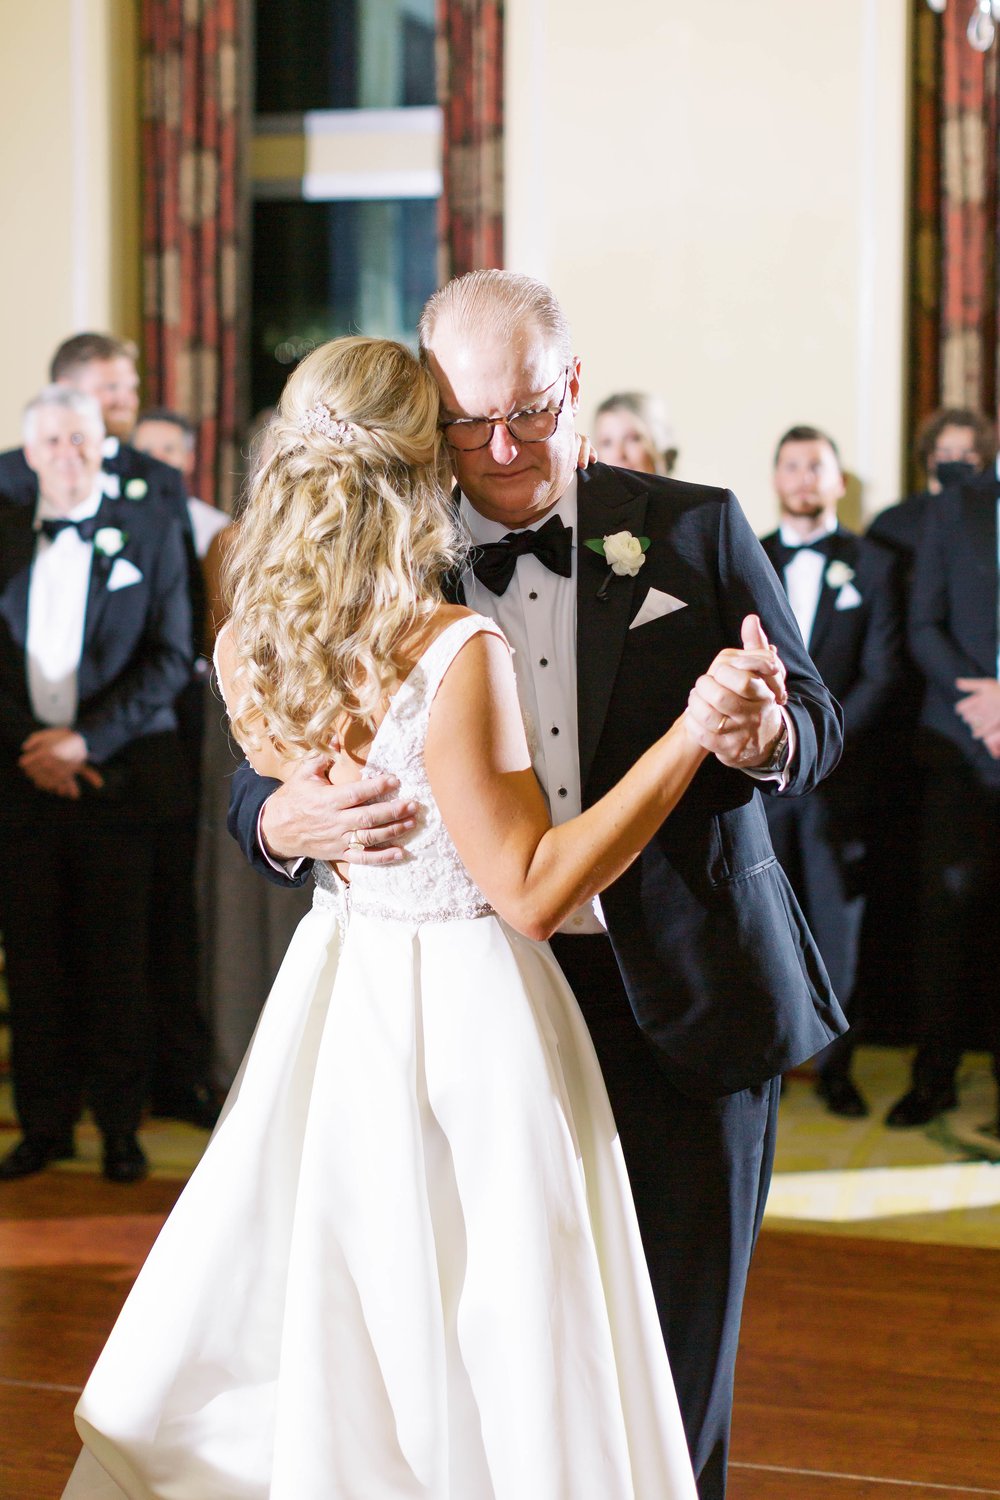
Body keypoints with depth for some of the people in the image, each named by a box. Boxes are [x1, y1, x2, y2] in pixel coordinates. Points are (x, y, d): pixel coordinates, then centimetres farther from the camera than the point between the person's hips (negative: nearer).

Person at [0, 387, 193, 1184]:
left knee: (117, 962, 3)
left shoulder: (151, 532, 4)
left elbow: (170, 656, -2)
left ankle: (121, 1126, 14)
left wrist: (88, 739, -12)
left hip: (117, 777, -2)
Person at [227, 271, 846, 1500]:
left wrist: (765, 735, -23)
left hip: (684, 1001, 0)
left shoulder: (695, 531, 2)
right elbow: (262, 784, 2)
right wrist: (289, 822, -23)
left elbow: (814, 721, 1)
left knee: (677, 1340, 9)